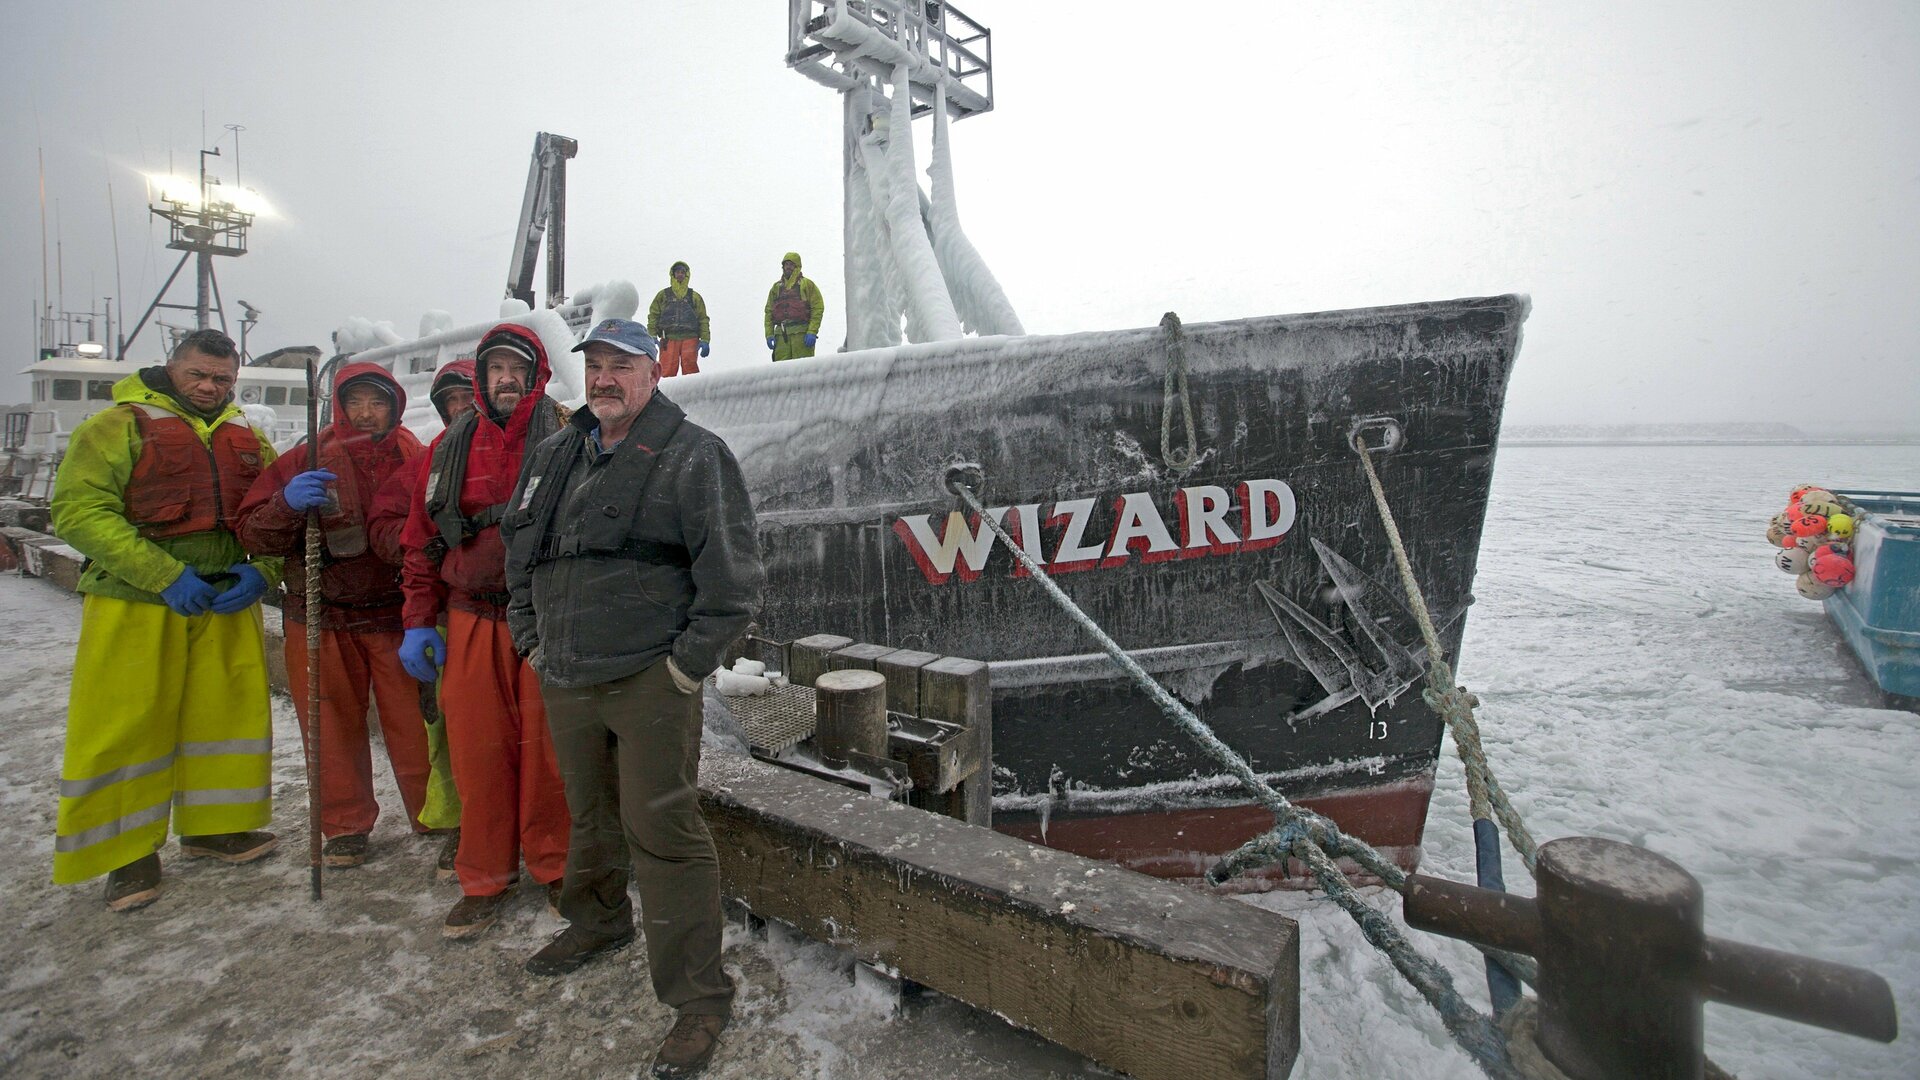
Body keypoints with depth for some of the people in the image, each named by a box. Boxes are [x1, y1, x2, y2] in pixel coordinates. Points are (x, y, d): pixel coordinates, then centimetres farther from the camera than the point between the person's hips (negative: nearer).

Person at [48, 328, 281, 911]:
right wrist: (164, 576, -19)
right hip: (135, 604, -4)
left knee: (233, 712, 8)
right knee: (125, 726, 1)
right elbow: (79, 510, -11)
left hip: (228, 602, 4)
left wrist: (261, 570, -8)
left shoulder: (248, 439, 13)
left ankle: (213, 827, 24)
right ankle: (127, 851, 15)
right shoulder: (119, 425, -2)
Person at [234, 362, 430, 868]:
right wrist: (287, 504, -21)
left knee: (412, 723, 0)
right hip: (320, 620, 1)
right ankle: (346, 827, 24)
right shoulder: (308, 462, 4)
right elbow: (251, 532, 0)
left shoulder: (416, 461, 4)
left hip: (396, 613, -1)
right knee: (333, 727, 7)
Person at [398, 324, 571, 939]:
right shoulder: (450, 448, 11)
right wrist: (418, 622, 8)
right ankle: (486, 877, 23)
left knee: (546, 748, 3)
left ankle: (555, 869, 21)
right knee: (477, 749, 6)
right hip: (471, 620, 3)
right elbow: (422, 539, 14)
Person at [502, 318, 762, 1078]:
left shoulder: (693, 457, -9)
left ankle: (699, 996, 8)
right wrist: (531, 637, 17)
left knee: (662, 832, -6)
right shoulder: (554, 456, 13)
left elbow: (732, 578, -13)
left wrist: (687, 664, -13)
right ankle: (598, 921, 49)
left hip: (651, 681, -6)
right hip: (565, 680, 7)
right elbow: (518, 549, 25)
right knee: (589, 816, 23)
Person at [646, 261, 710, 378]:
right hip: (669, 338, 1)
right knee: (668, 370, -11)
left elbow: (703, 319, 14)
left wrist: (705, 340, 4)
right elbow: (653, 315, 14)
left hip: (690, 338, 0)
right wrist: (652, 336, 3)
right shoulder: (663, 295, 18)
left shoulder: (694, 296, 18)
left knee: (689, 364, -22)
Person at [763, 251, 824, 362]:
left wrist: (812, 332, -12)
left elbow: (818, 308, -1)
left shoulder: (807, 284, 8)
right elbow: (769, 312, 18)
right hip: (781, 335, 4)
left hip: (802, 335, -4)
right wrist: (769, 334, 5)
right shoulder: (776, 287, 21)